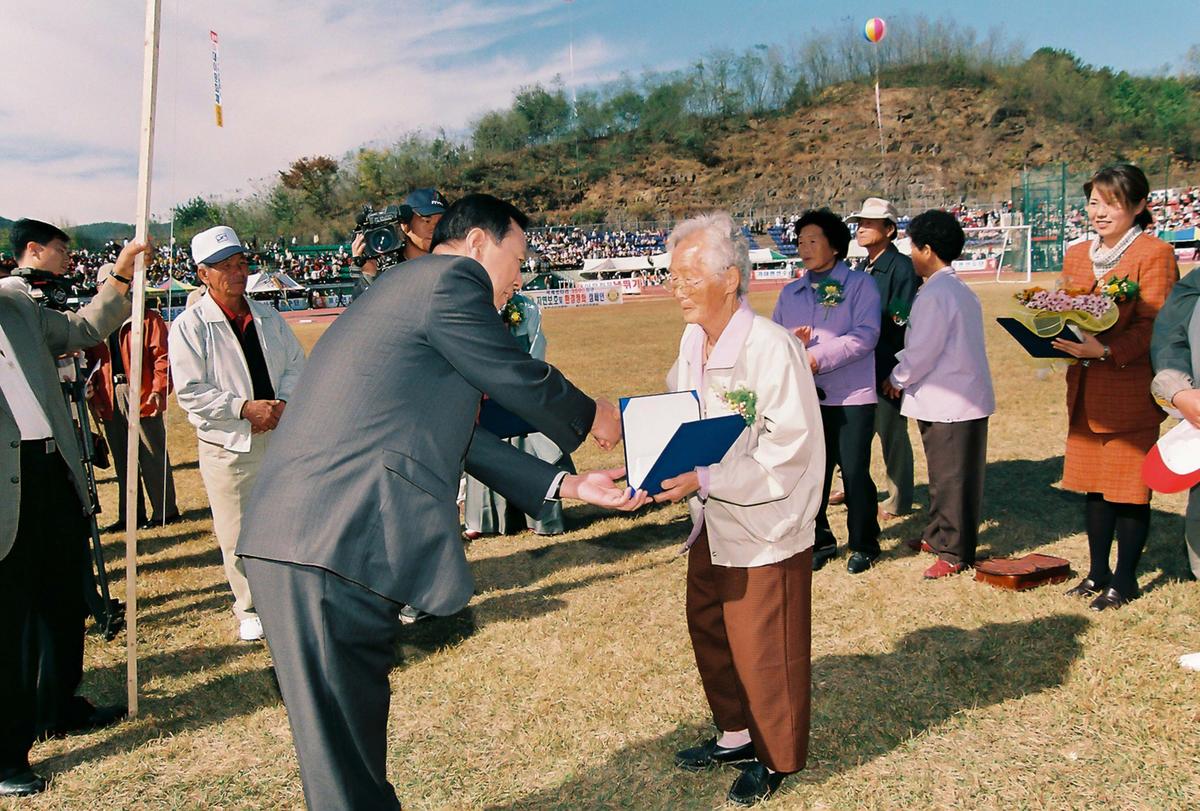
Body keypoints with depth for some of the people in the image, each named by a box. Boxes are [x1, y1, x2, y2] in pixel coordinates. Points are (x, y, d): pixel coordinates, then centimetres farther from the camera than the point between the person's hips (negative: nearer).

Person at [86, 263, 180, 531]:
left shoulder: (148, 318, 0)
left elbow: (162, 357, -6)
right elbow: (91, 361, 17)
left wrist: (159, 390, -15)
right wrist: (92, 392, 5)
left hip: (141, 395, -5)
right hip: (110, 398, 5)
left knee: (152, 456, -1)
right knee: (122, 460, 11)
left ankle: (164, 512, 8)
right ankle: (130, 515, 20)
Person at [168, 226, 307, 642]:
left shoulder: (269, 317, 9)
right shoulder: (189, 326, -6)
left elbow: (296, 366, 9)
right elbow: (189, 392, -12)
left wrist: (284, 404, -10)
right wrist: (245, 408, -19)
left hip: (281, 435, 4)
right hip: (228, 445, -4)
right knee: (238, 535, 5)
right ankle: (251, 611, 22)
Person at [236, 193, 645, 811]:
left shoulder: (405, 290, 26)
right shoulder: (453, 277, -5)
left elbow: (464, 437, 24)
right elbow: (522, 381, -1)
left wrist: (567, 485, 23)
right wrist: (591, 415, 20)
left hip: (299, 539, 10)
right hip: (333, 545, -10)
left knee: (358, 723, 21)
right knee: (343, 756, 1)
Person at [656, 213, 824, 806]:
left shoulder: (772, 349, -23)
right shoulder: (692, 341, 0)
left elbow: (789, 450, -24)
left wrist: (704, 481, -27)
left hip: (764, 527, -7)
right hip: (710, 521, 8)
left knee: (764, 650, 8)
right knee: (710, 632, 19)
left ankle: (775, 758, 31)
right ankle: (736, 734, 41)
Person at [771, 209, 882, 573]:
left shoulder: (860, 284, -1)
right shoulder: (790, 293, 14)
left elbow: (865, 335, -13)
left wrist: (818, 358, -20)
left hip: (852, 396, -4)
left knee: (855, 473, 1)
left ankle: (864, 544, 18)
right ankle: (819, 541, 25)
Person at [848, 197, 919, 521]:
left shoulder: (902, 267, -13)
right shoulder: (862, 267, 13)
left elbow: (903, 321, -18)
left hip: (888, 366, -8)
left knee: (892, 432, 3)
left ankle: (899, 501, 17)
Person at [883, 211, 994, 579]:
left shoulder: (934, 294, -19)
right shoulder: (961, 290, 13)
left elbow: (921, 352, -20)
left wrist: (896, 380, -4)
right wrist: (904, 377, 15)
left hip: (949, 403, -10)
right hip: (967, 396, 10)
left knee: (951, 477, 0)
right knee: (946, 474, 19)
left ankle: (955, 552, 9)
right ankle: (939, 535, 32)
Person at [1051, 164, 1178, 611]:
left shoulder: (1154, 254, -6)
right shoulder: (1077, 255, 14)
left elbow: (1153, 327, -13)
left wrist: (1106, 350, -26)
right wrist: (1059, 338, -3)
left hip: (1131, 391, -6)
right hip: (1085, 390, 6)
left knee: (1129, 488, 1)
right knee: (1094, 485, 13)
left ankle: (1125, 579, 15)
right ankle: (1098, 572, 26)